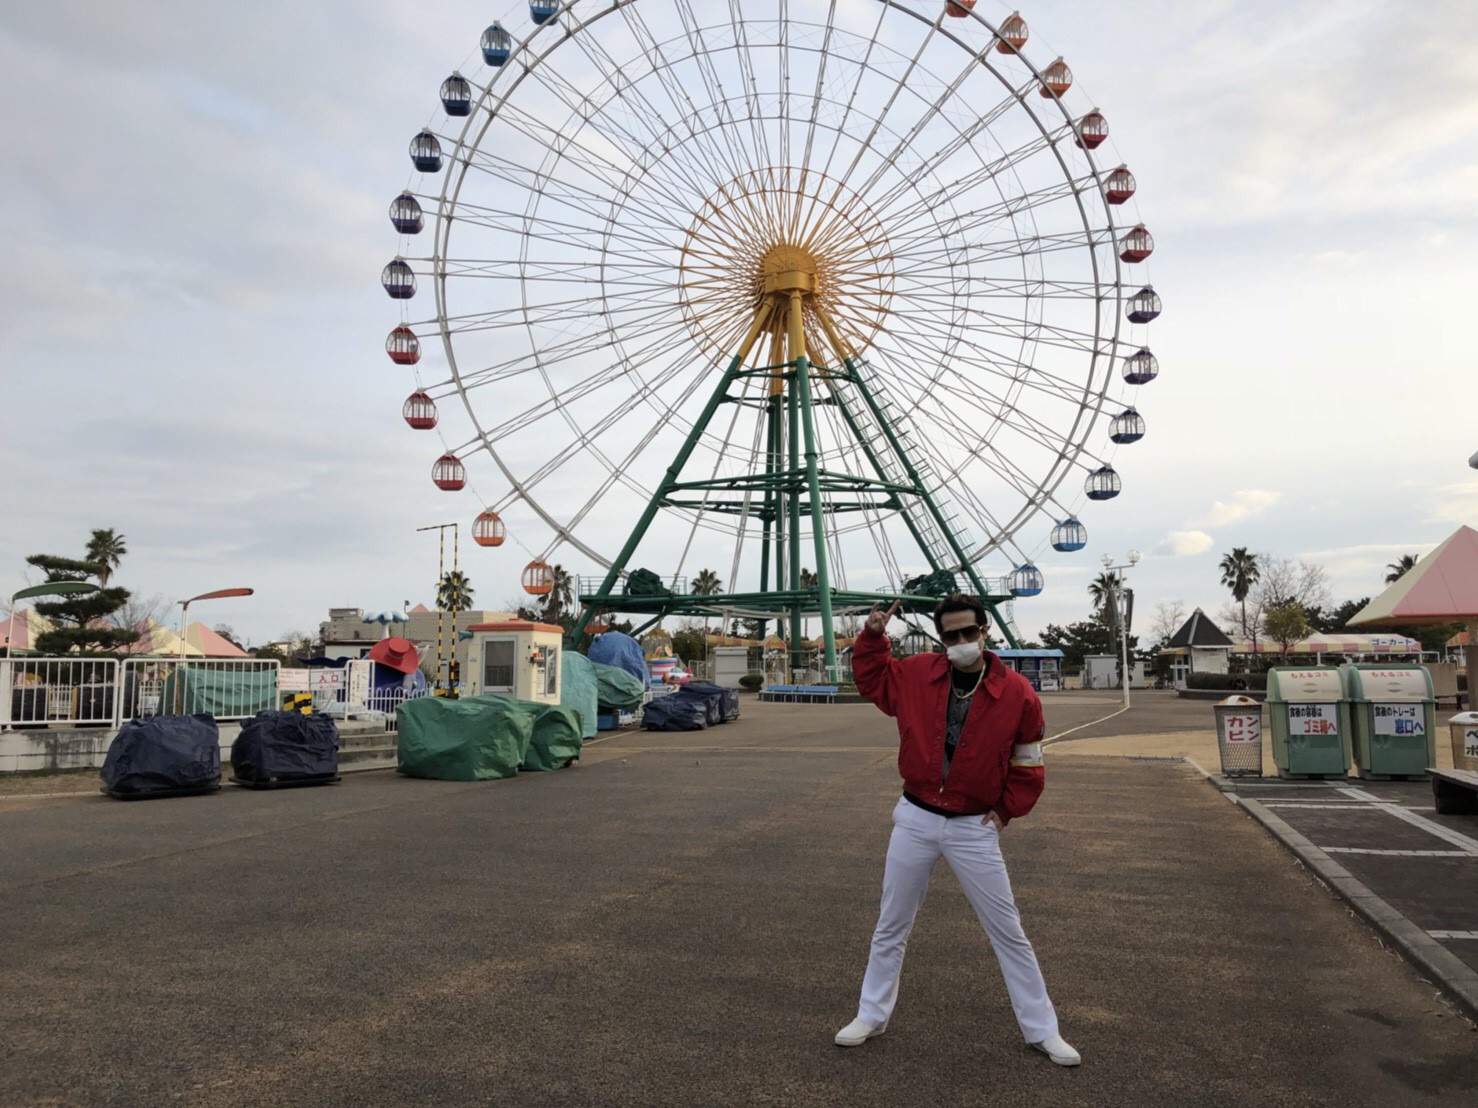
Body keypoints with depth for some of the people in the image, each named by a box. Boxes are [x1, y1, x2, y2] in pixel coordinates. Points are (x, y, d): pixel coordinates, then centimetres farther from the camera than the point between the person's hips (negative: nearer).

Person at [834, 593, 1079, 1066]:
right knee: (891, 926, 13)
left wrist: (1007, 810, -2)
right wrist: (873, 636, -2)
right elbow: (870, 677, 13)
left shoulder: (1016, 693, -12)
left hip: (974, 829, -2)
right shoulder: (916, 674, -6)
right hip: (915, 820, 2)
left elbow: (1028, 764, 0)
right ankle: (871, 1016, 30)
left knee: (1008, 931, 9)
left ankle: (1042, 1030, 25)